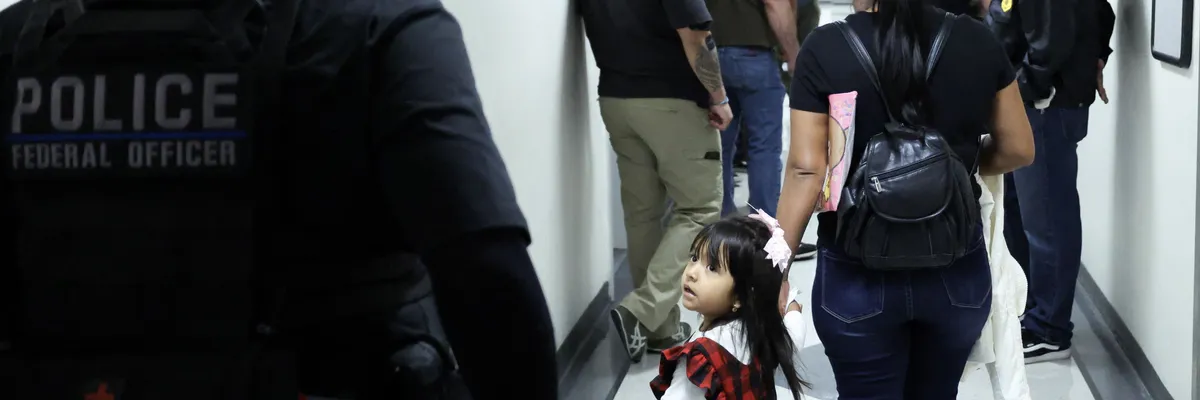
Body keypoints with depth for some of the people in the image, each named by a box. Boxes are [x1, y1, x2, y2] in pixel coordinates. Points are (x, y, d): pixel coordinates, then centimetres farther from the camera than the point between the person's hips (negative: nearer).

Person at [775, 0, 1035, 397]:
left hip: (859, 275, -3)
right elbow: (1018, 150, 4)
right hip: (956, 271, 3)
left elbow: (806, 170, -13)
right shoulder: (977, 41, -3)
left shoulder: (826, 49, -11)